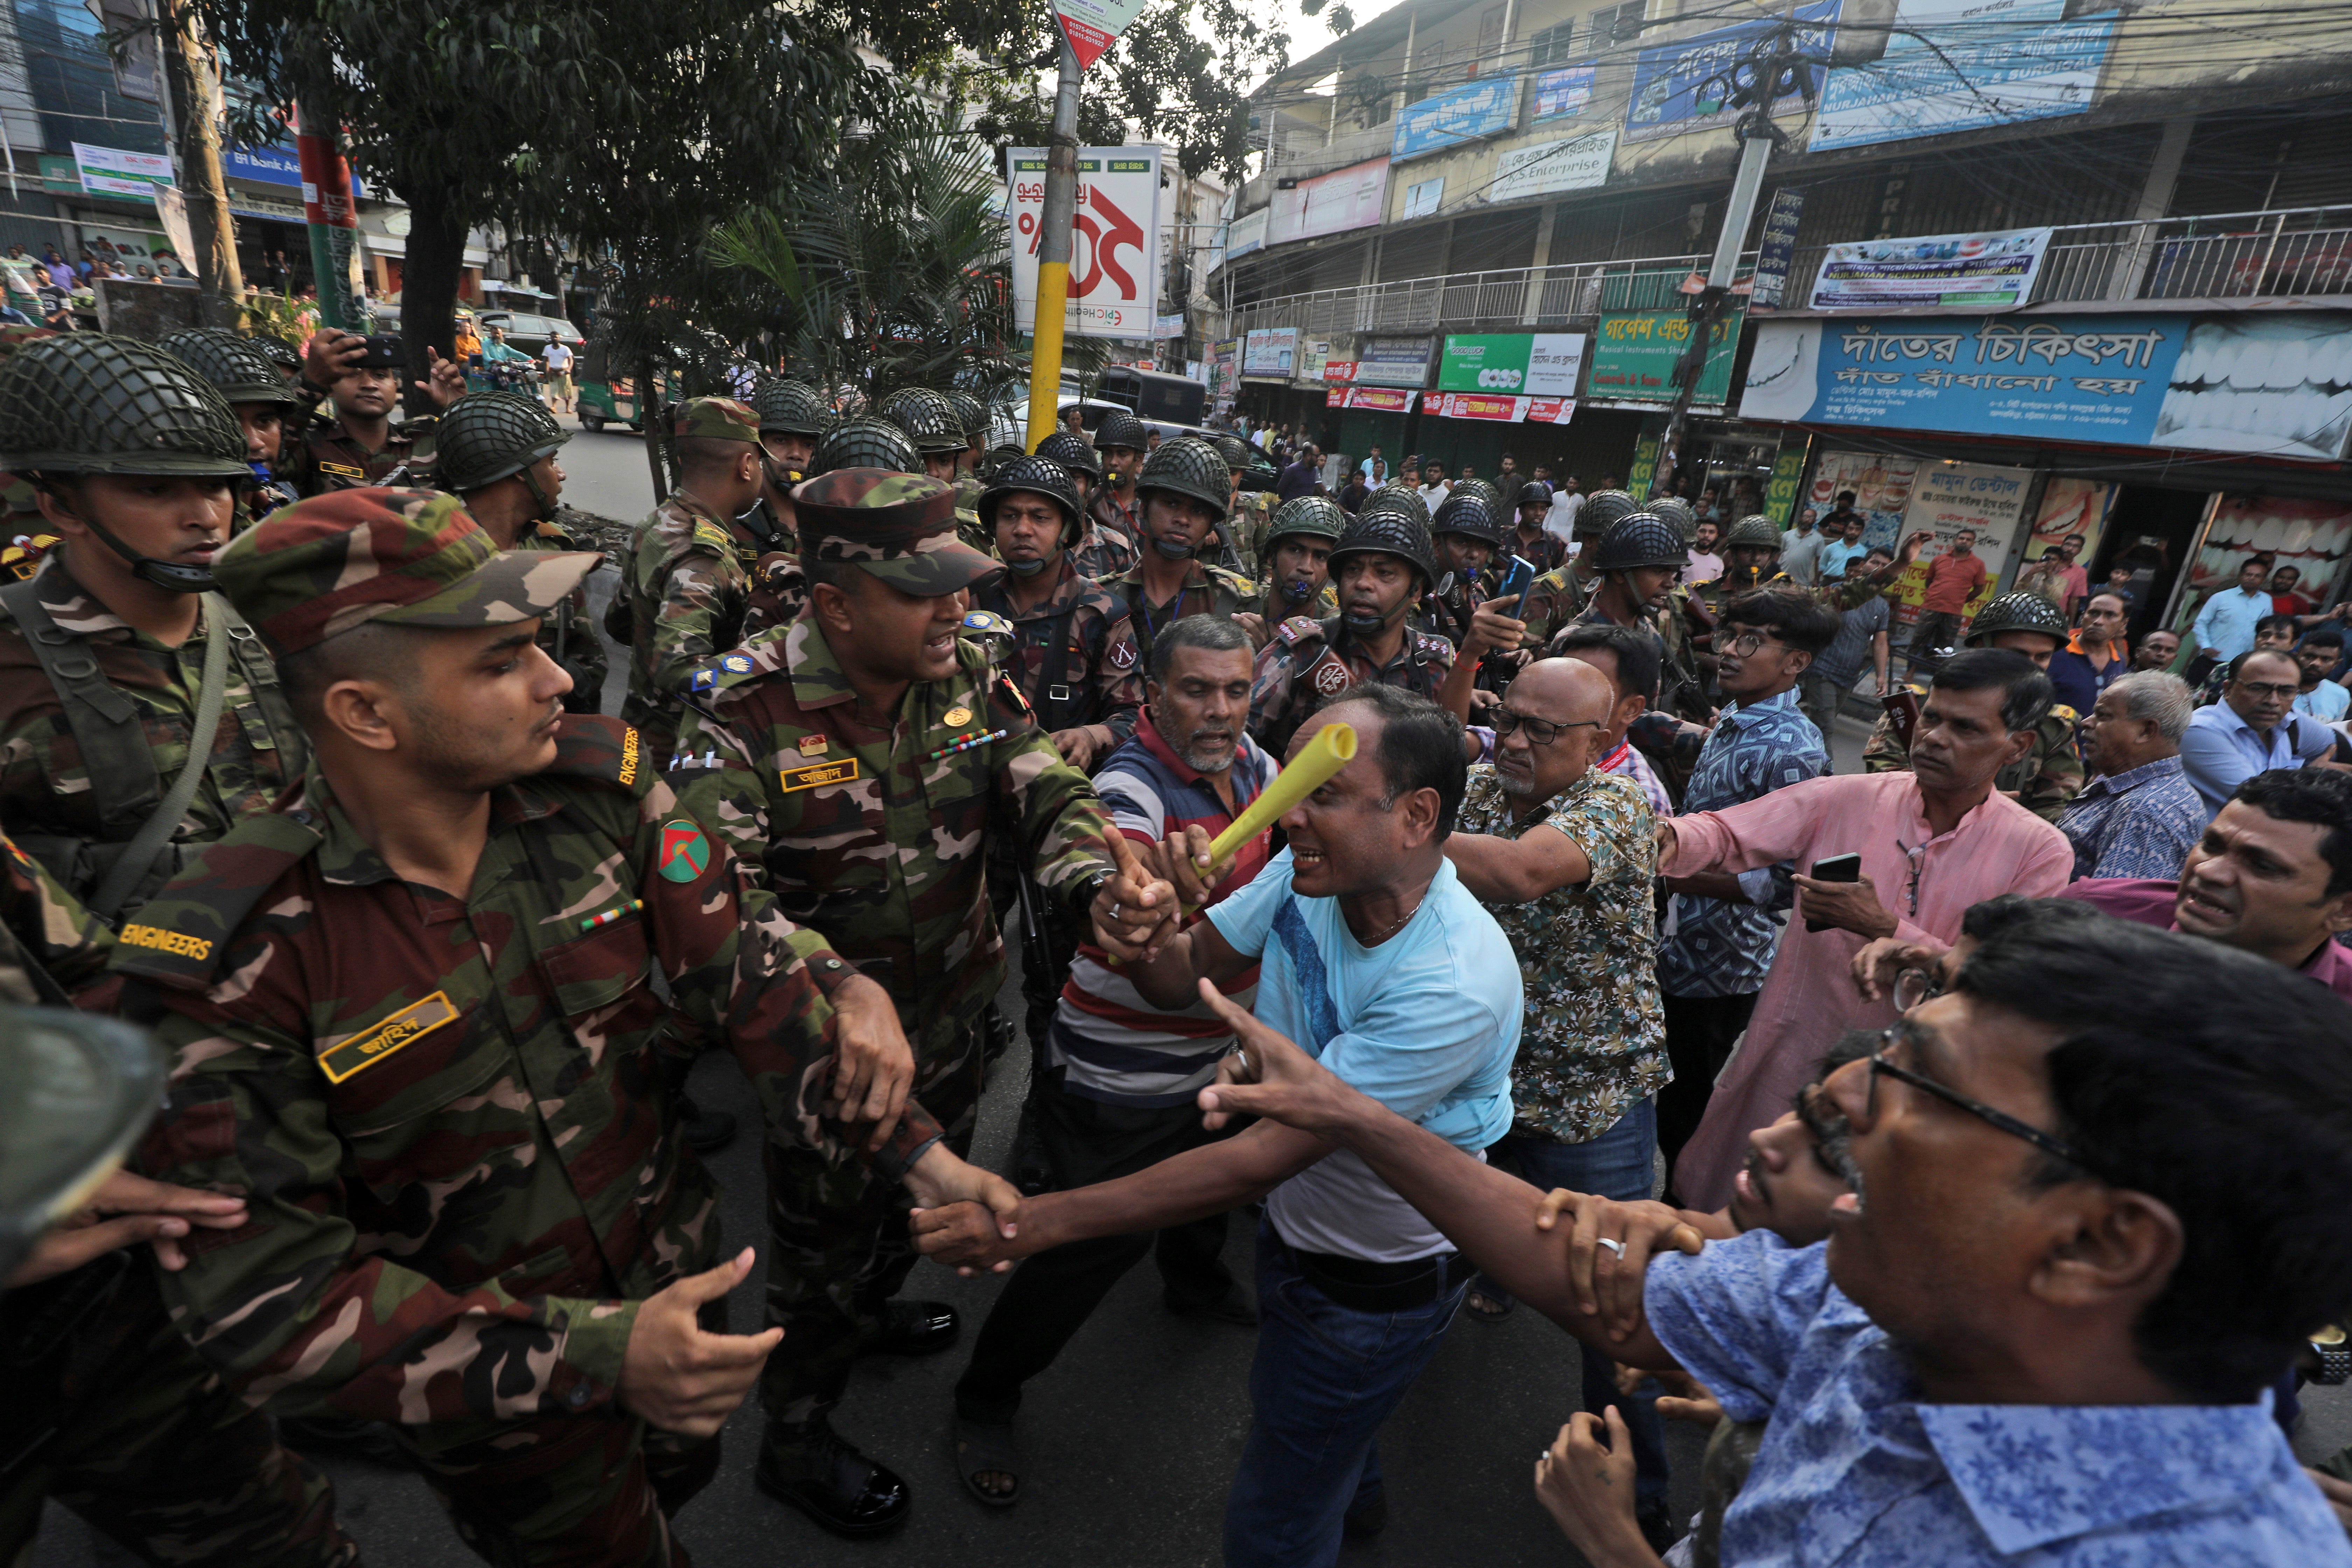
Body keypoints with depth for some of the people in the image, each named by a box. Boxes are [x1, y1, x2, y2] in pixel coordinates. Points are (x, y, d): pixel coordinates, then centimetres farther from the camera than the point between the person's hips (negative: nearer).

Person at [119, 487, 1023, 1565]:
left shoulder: (599, 788, -17)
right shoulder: (233, 961, -26)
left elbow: (749, 967, -16)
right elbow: (264, 1291, -23)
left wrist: (916, 1152, -24)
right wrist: (587, 1356, -31)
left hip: (674, 1272, 4)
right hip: (493, 1388, -3)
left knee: (679, 1479, 31)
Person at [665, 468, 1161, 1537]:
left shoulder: (969, 679, -8)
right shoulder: (745, 713, -25)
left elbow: (1049, 799, -11)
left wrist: (1101, 883, -33)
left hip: (956, 1017, 6)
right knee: (825, 1239, 17)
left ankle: (868, 1308, 65)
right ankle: (795, 1441, 46)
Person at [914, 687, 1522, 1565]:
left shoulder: (1458, 985, -39)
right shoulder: (1310, 873, -19)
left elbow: (1264, 1158, -38)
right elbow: (1186, 976, -8)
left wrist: (1039, 1221, -38)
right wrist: (1145, 944, -33)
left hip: (1380, 1285, -7)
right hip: (1297, 1222, 7)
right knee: (1284, 1399, 36)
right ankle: (1356, 1492, 69)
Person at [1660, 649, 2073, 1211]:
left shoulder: (2041, 852, -6)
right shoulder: (1844, 799, -5)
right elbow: (1727, 835, -9)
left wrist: (1886, 928, -24)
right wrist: (1672, 842, -32)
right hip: (1789, 1066, 1)